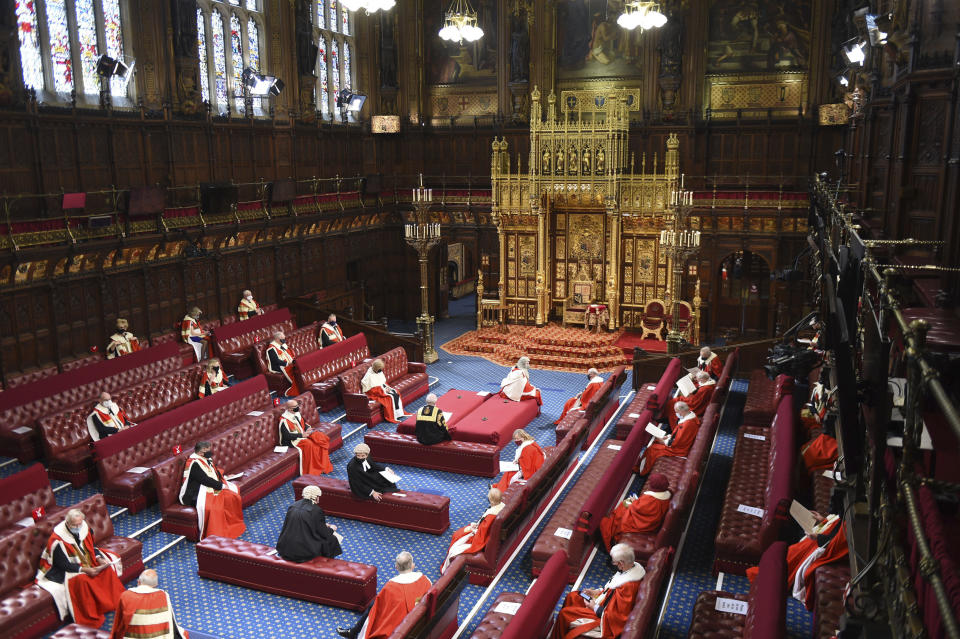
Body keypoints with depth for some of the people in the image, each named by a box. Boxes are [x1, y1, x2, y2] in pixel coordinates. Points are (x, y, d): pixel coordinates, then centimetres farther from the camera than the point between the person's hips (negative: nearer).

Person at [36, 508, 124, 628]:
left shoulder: (84, 528, -9)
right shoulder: (57, 540, -27)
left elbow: (92, 547, 7)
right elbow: (64, 565, -22)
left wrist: (99, 559, -11)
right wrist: (84, 570, -30)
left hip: (86, 562, 7)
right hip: (65, 569, -7)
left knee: (108, 568, -8)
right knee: (82, 580, -32)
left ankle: (113, 601, 8)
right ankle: (91, 617, -19)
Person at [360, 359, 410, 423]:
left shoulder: (379, 372, 5)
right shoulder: (369, 376, -22)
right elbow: (372, 389, -23)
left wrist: (387, 387, -4)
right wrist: (384, 391, -21)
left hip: (382, 388, 9)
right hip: (375, 393, -9)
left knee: (396, 392, -9)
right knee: (391, 396, -26)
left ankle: (400, 413, -5)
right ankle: (393, 417, -19)